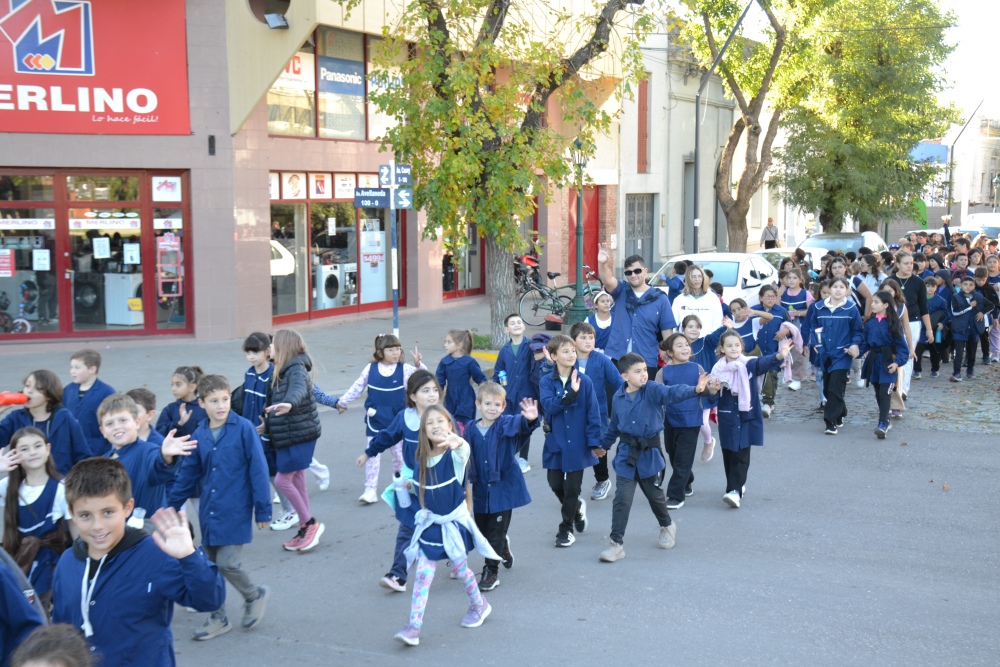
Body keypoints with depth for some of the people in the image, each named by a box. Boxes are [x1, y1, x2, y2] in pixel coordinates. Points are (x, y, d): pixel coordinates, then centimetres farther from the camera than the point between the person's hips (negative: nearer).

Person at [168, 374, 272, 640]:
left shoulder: (244, 429, -11)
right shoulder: (199, 434, 3)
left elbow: (258, 470, -10)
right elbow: (188, 473, 12)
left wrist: (263, 509, -9)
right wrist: (171, 506, 14)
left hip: (236, 512, -5)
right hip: (209, 513, 5)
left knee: (228, 563, -10)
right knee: (212, 566, 12)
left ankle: (255, 595, 18)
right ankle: (218, 618, 27)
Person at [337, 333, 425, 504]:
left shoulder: (404, 369, -7)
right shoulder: (370, 369, -4)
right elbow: (357, 387, 7)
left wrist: (418, 365, -33)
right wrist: (342, 402, 14)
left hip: (397, 420, 0)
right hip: (375, 420, 0)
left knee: (399, 453, 12)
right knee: (372, 454, 1)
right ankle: (370, 490, 6)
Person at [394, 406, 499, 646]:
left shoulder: (455, 455, -18)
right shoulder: (422, 459, -3)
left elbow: (464, 450, -47)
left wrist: (457, 442, -67)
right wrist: (410, 485, -2)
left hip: (453, 522, -3)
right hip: (430, 523, 4)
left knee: (460, 568, 14)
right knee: (422, 574, -1)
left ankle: (479, 605, 40)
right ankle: (414, 627, 0)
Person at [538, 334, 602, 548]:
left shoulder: (585, 381, -7)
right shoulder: (546, 381, -4)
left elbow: (593, 413, -7)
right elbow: (549, 404, -20)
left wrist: (594, 441, -10)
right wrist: (570, 393, -30)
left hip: (577, 443, -2)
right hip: (555, 441, 2)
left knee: (572, 488, 5)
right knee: (555, 484, 9)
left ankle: (566, 529, 19)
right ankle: (577, 507, 38)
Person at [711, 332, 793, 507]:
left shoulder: (750, 364, -8)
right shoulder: (718, 369, -2)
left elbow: (765, 362, -27)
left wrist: (779, 355, -47)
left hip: (747, 417, -2)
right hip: (727, 417, 2)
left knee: (741, 455, -6)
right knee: (728, 454, 10)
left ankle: (735, 491, -9)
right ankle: (738, 485, 29)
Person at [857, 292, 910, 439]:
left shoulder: (892, 324, -8)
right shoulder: (870, 323, 4)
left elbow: (902, 346, -7)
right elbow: (865, 343, 9)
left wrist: (897, 362, -19)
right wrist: (857, 351, -8)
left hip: (887, 362, -5)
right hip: (873, 360, 5)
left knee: (884, 394, -13)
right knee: (878, 394, 13)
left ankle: (882, 425, -18)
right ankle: (886, 421, 27)